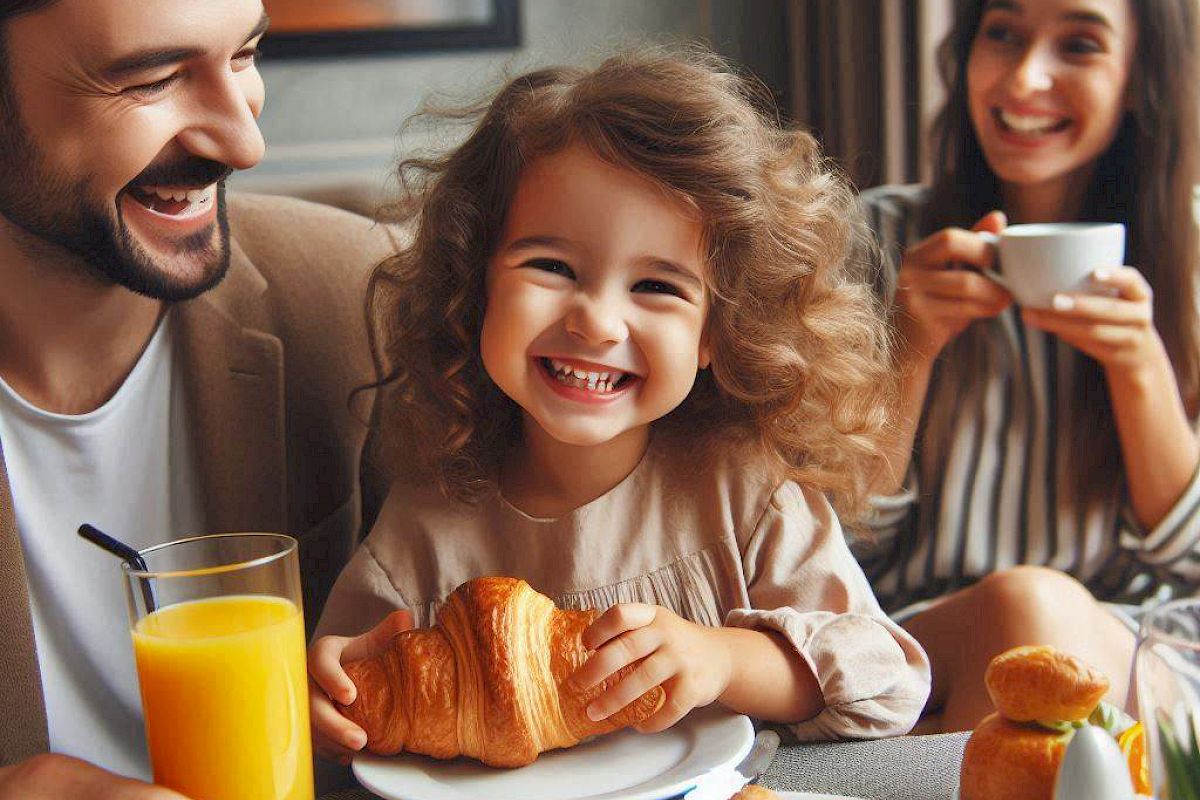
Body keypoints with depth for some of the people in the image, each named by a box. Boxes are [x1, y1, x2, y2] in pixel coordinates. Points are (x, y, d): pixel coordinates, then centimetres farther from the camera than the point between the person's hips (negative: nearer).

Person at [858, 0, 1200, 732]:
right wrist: (911, 347, -15)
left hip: (1129, 645, 1)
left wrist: (1141, 364, -13)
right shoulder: (882, 235, 2)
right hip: (915, 633, 0)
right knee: (1025, 602, -34)